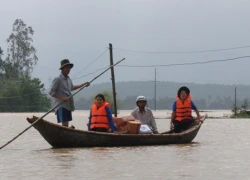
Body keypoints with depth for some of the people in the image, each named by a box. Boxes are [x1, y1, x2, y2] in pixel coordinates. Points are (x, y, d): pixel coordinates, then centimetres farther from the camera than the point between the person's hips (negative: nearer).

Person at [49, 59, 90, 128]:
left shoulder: (69, 79, 16)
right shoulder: (57, 80, -9)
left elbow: (72, 88, 36)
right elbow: (51, 92, -12)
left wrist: (83, 84, 36)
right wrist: (62, 98, -21)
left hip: (68, 105, 8)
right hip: (61, 105, -8)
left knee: (66, 124, 8)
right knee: (64, 124, -15)